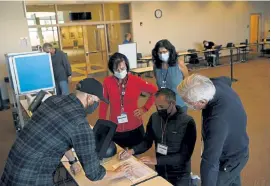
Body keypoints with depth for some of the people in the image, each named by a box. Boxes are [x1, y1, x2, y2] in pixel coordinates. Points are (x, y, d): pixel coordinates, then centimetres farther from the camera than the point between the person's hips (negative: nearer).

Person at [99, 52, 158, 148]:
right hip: (116, 130, 0)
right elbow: (103, 105, -2)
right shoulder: (107, 82, -9)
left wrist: (145, 108, -3)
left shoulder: (136, 81, -9)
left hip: (135, 128, 0)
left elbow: (155, 91, 3)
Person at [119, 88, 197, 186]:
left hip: (179, 175, -4)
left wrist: (156, 160, -25)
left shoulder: (187, 122, -20)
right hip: (159, 172, 4)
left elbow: (185, 155, -21)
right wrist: (132, 151, -15)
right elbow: (147, 141, 3)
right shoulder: (154, 117, -6)